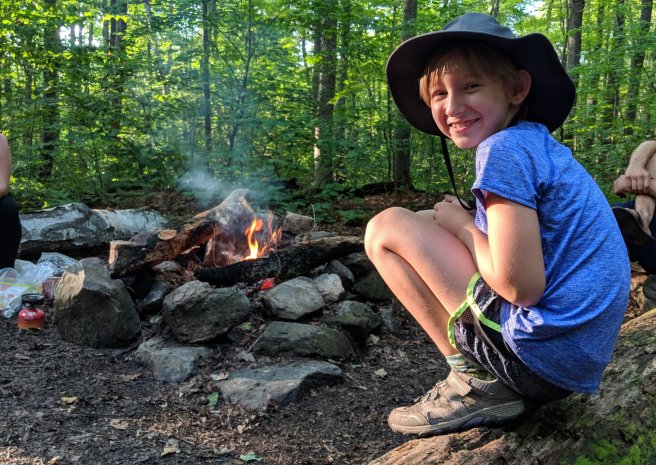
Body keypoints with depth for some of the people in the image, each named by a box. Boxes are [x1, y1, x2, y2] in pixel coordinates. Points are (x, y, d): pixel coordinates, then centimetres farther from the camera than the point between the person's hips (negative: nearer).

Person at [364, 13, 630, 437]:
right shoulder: (543, 144, 13)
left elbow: (521, 286, -20)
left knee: (386, 228, -5)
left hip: (538, 353, -10)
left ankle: (476, 382, -1)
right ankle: (498, 383, 15)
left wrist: (460, 224, -5)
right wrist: (464, 225, 11)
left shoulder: (505, 148, -15)